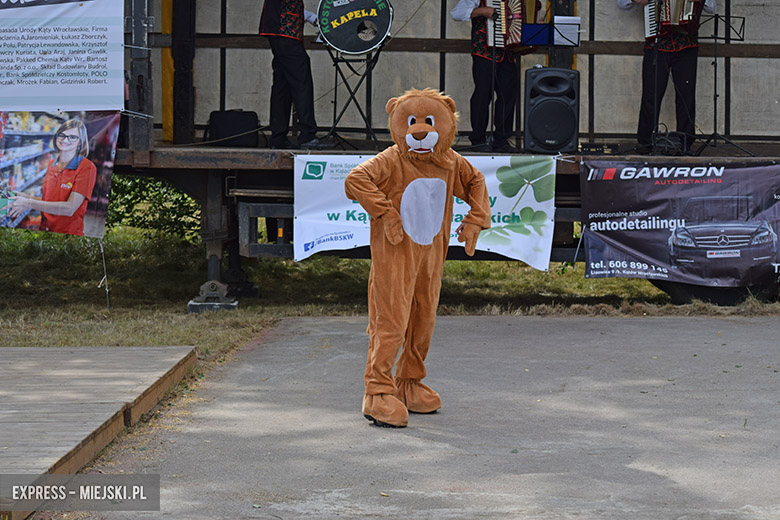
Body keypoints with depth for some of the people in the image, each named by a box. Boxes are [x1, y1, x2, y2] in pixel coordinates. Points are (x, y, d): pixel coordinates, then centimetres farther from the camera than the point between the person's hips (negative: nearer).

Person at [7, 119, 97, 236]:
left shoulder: (87, 167, -8)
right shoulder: (52, 164, 13)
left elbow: (70, 208, -15)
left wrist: (29, 204, -13)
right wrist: (27, 197, 5)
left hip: (70, 235, -6)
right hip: (45, 231, 6)